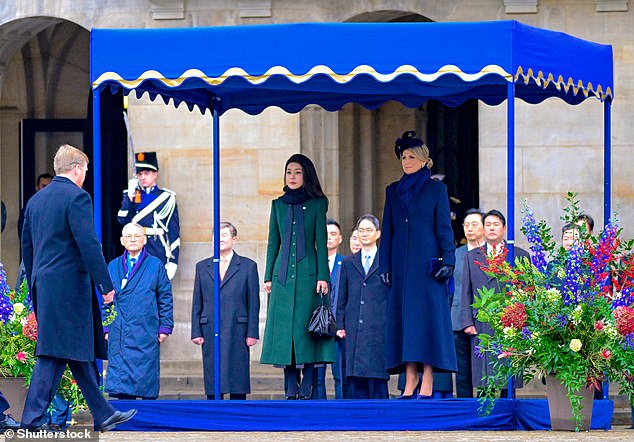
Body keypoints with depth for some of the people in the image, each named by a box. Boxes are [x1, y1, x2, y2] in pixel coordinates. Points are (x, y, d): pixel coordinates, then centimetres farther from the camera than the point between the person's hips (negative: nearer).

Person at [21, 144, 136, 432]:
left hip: (43, 284, 9)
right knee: (56, 352, -7)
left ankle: (102, 415, 20)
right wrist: (105, 286, -13)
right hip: (69, 283, -9)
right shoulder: (76, 197, -10)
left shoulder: (36, 200, 15)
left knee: (82, 350, 14)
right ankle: (33, 418, -9)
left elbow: (27, 246, 18)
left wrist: (35, 287, 24)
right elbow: (89, 245, -16)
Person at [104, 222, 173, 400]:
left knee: (146, 381, -2)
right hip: (119, 334, 2)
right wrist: (106, 328, 9)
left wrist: (165, 327, -1)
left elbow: (165, 299, 5)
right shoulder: (113, 266, 13)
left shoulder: (156, 265, 6)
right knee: (120, 377, -3)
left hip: (146, 332, -2)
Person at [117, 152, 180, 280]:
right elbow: (123, 220, -2)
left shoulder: (167, 198, 2)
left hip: (158, 255, -3)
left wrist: (172, 262, -6)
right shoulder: (131, 195, 13)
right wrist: (130, 195, -8)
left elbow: (174, 232, 0)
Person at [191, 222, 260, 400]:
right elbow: (197, 303, 12)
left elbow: (253, 303, 3)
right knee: (212, 378, 2)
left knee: (237, 378, -2)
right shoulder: (202, 267, 13)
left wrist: (252, 333, -4)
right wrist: (196, 332, 3)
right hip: (210, 332, 2)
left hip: (237, 331, -2)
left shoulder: (248, 266, 6)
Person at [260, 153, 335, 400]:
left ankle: (306, 390, -4)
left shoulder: (317, 204, 4)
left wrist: (322, 276, -7)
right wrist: (268, 276, 8)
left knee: (306, 328, -6)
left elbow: (321, 242, 0)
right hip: (283, 275, 3)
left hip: (308, 273, -3)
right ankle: (291, 391, 2)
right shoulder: (278, 205, 13)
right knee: (284, 328, -1)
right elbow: (273, 243, 14)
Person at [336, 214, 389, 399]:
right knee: (355, 377, 0)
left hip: (379, 328, -3)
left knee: (377, 377, -6)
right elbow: (342, 299, 16)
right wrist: (340, 325, 7)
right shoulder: (348, 263, 16)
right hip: (354, 329, 3)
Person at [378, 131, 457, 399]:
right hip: (401, 264, 4)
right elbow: (387, 231, 14)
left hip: (427, 263, -4)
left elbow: (444, 227, 0)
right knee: (404, 317, 0)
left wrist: (447, 260, -9)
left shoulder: (436, 189, 4)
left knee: (428, 316, -7)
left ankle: (427, 384, -9)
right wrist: (384, 265, 7)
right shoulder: (393, 191, 14)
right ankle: (410, 380, 0)